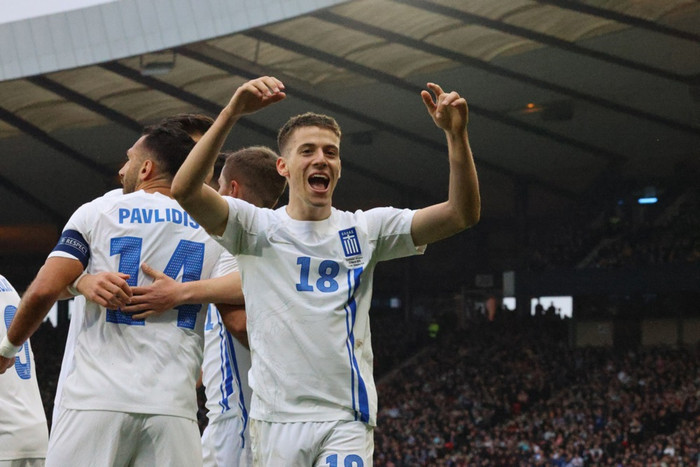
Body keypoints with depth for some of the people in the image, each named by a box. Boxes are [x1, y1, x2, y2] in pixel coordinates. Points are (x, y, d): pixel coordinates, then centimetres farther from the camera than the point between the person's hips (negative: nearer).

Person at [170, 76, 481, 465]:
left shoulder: (364, 230, 11)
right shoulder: (258, 227, 6)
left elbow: (462, 214, 2)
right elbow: (185, 191, -12)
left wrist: (456, 133, -13)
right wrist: (232, 113, -22)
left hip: (348, 420, 1)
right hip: (277, 417, -1)